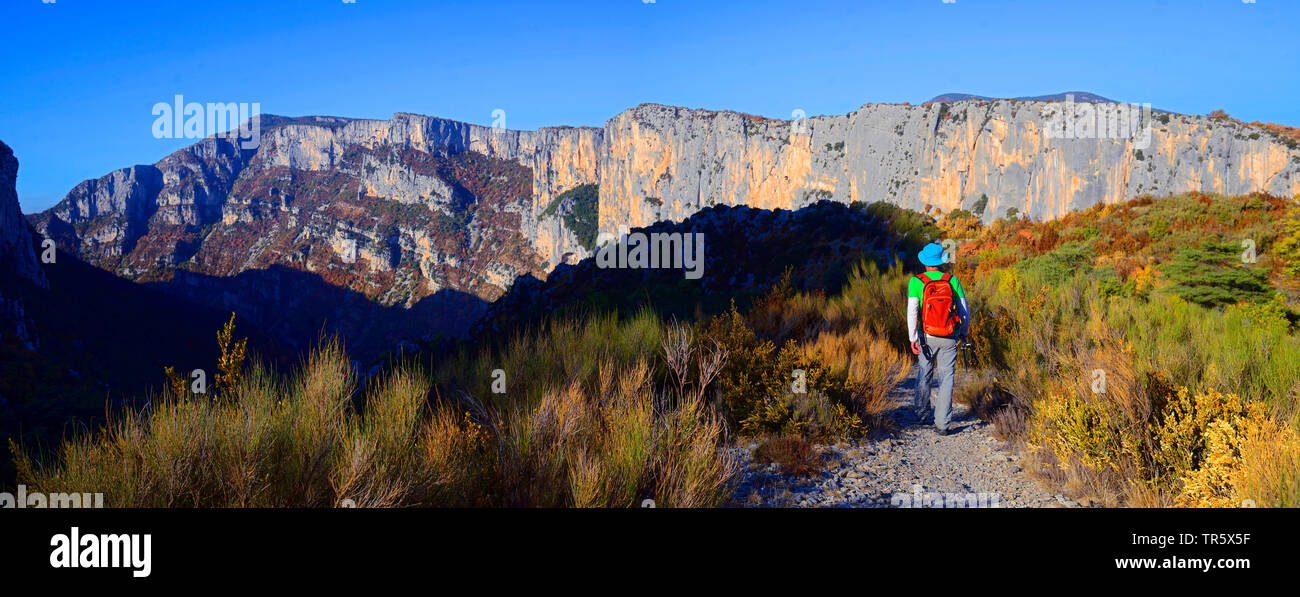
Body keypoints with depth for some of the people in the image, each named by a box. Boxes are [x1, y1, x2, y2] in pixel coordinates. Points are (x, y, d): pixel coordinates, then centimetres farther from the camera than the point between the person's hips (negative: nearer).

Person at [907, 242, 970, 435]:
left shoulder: (916, 282, -5)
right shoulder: (952, 280, -1)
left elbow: (912, 311, -12)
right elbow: (964, 310, 5)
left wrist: (912, 338, -10)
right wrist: (964, 332, 20)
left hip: (926, 337, 0)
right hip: (949, 339, 0)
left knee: (924, 375, 18)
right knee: (947, 378, 2)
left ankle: (921, 413, 36)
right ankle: (942, 423, -4)